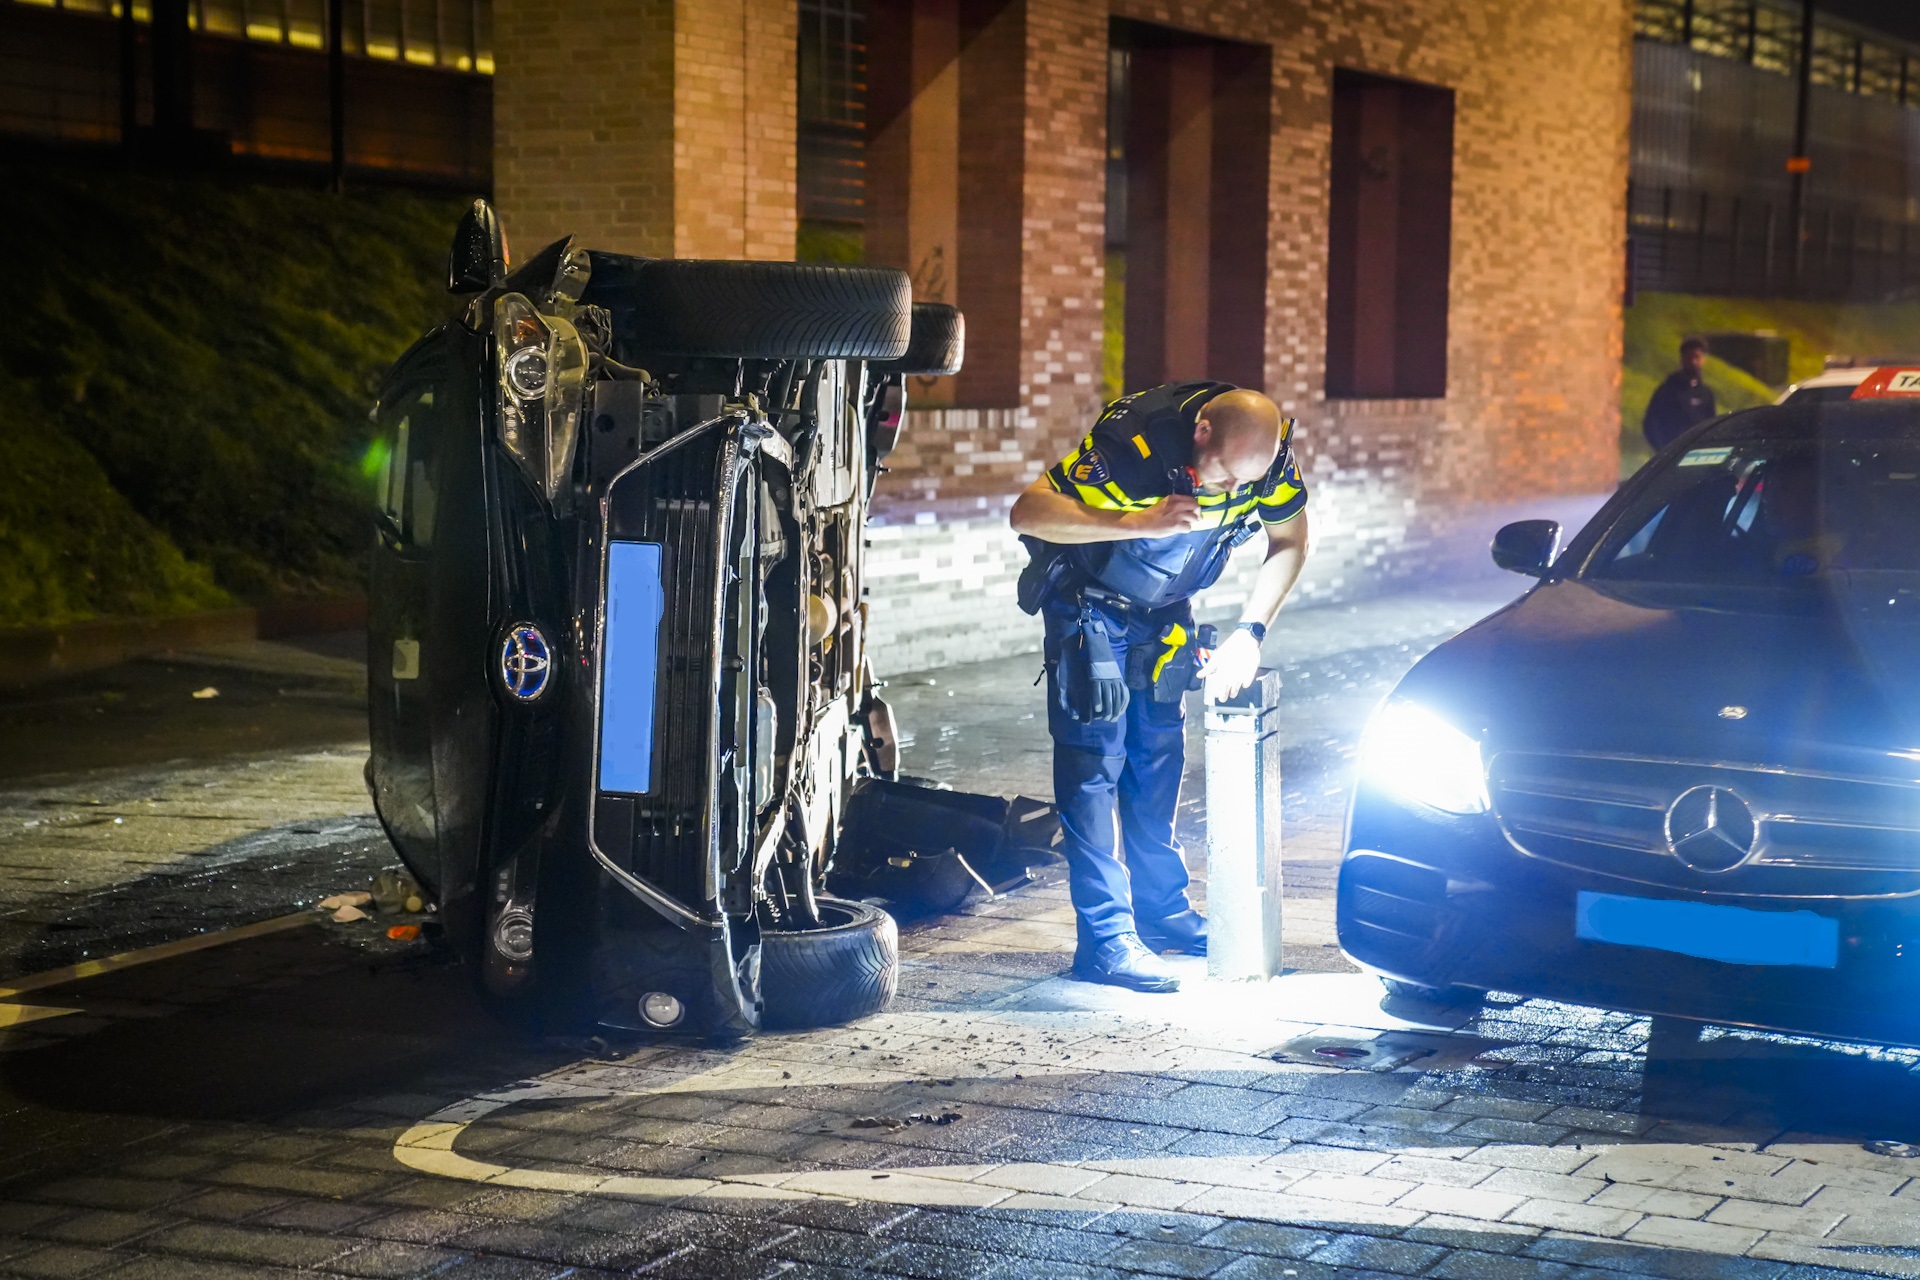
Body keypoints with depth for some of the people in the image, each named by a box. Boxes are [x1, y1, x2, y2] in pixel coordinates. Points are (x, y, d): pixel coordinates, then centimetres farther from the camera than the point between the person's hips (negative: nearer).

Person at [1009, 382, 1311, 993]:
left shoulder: (1270, 450, -19)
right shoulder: (1135, 441, -36)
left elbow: (1288, 542, -2)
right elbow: (1028, 511, -36)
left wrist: (1249, 632, -13)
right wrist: (1136, 522, -46)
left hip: (1164, 611, 5)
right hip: (1090, 606, -5)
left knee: (1157, 758, 8)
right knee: (1094, 761, -10)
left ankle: (1160, 909, 20)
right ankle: (1105, 940, -11)